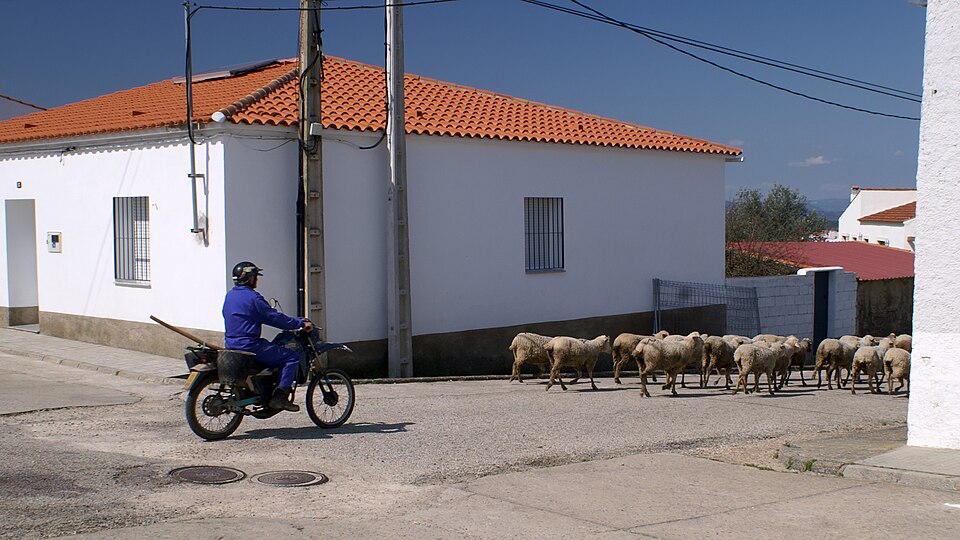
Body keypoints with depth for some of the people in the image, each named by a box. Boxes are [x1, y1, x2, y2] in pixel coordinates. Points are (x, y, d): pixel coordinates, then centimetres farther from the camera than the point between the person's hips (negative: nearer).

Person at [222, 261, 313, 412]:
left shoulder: (230, 295, 15)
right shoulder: (252, 297, -15)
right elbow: (274, 317, -14)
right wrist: (301, 324, -4)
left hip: (231, 343, 10)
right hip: (249, 346, -10)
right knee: (292, 357, -5)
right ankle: (279, 397, -13)